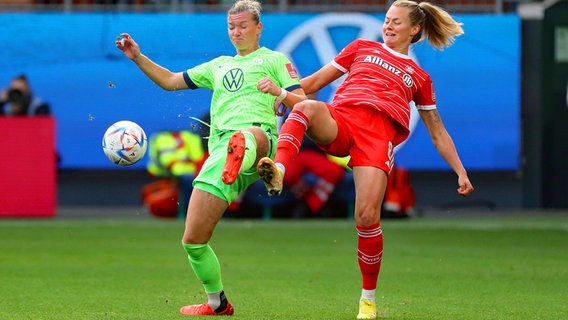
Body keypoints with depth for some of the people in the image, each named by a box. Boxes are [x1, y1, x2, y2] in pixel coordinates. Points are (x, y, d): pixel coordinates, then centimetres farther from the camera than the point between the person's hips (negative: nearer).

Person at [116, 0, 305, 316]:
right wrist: (138, 57, 25)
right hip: (219, 151, 6)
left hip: (260, 134, -6)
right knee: (193, 240, 1)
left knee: (249, 136, -48)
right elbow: (170, 81, 38)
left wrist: (280, 91, -11)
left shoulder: (274, 59, 20)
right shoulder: (219, 66, 36)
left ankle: (242, 154, -84)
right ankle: (218, 303, 18)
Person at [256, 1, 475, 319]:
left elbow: (438, 132, 29)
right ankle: (278, 171, -57)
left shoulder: (419, 78, 28)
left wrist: (461, 172, 21)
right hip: (340, 119, 1)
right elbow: (315, 81, 28)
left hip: (379, 131, -1)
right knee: (305, 107, -36)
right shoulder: (362, 48, 29)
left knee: (367, 216, -16)